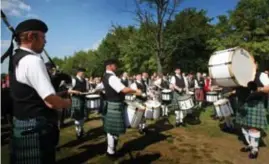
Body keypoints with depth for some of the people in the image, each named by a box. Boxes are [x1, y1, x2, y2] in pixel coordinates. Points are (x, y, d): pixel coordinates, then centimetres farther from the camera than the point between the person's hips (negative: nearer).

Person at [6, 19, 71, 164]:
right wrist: (67, 102, -5)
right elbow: (51, 102, -26)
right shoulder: (33, 60, -22)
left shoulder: (16, 58, 9)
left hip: (21, 124, 10)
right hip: (36, 128, -10)